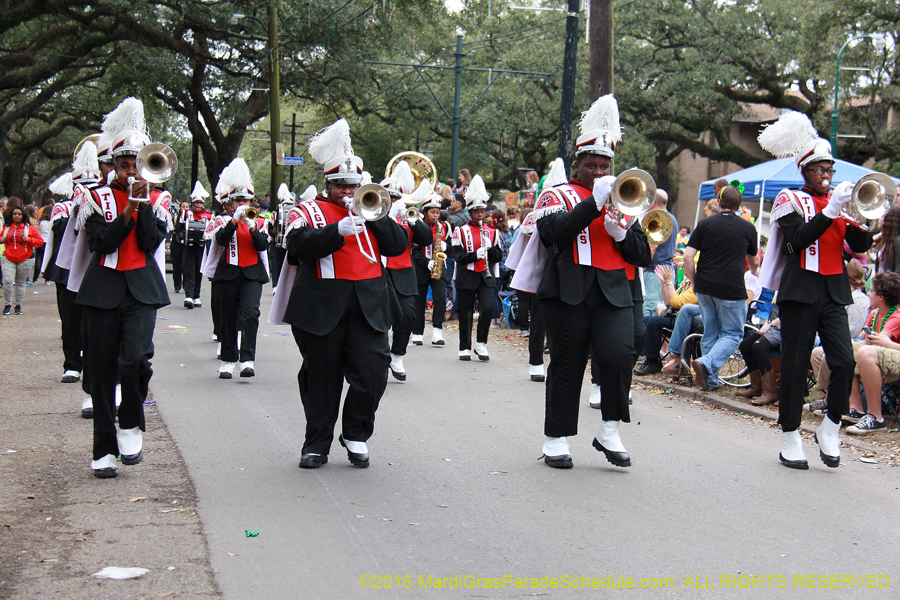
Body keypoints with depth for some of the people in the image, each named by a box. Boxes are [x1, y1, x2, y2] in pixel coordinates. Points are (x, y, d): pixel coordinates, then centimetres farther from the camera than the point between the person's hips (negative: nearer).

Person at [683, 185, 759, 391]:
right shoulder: (747, 228, 6)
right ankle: (708, 363, -17)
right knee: (733, 334, 7)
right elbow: (754, 262, 22)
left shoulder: (705, 224, 4)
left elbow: (688, 256, -3)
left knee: (710, 332, 15)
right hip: (732, 289, -2)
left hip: (704, 287, 3)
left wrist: (694, 282, 10)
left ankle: (711, 380, 14)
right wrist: (754, 274, 45)